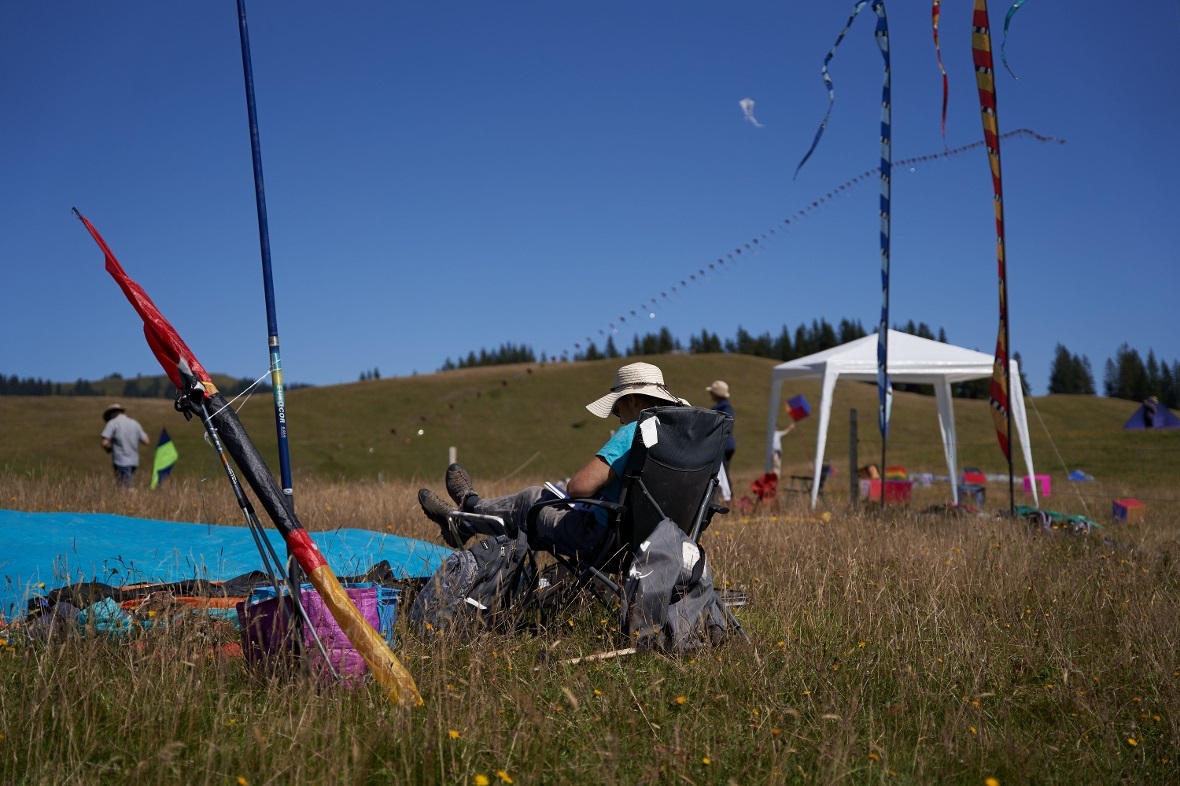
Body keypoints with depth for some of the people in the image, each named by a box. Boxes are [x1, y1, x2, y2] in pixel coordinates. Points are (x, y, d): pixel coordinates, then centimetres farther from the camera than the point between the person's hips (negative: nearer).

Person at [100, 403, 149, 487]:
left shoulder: (112, 423, -4)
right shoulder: (135, 423, 10)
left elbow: (105, 443, -13)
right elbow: (145, 441, 11)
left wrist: (109, 450, 8)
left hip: (121, 461, -5)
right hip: (134, 461, 5)